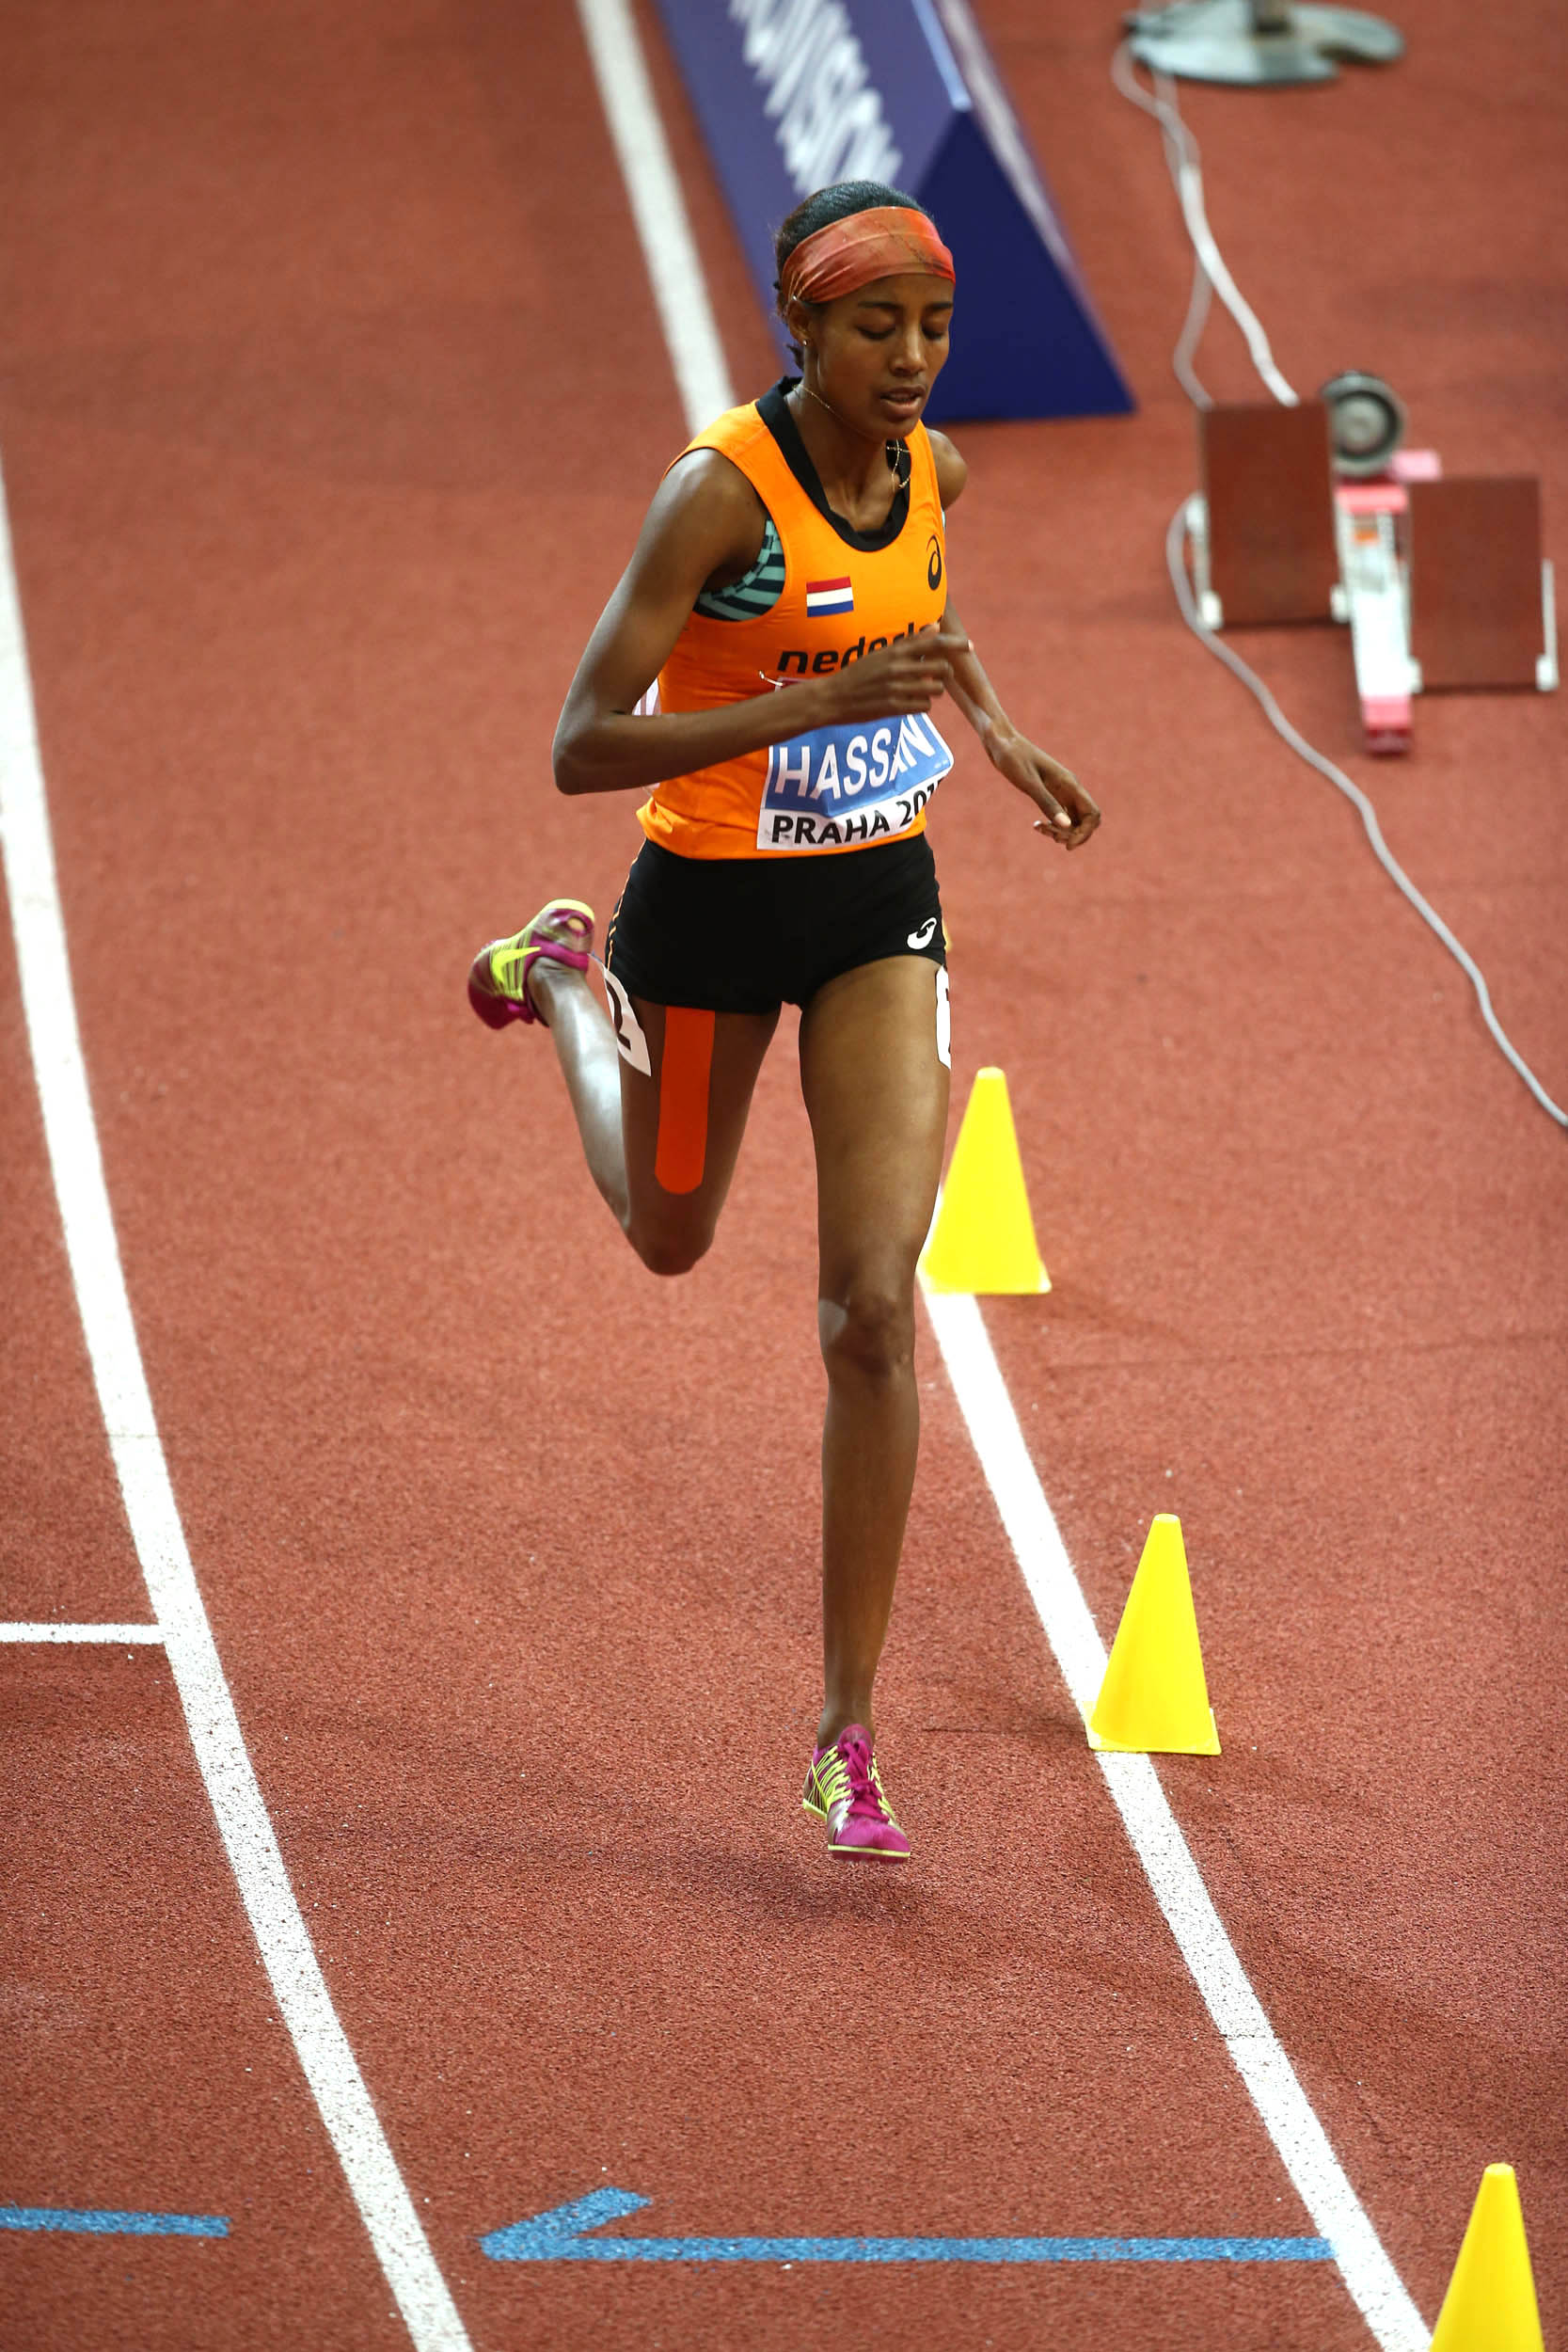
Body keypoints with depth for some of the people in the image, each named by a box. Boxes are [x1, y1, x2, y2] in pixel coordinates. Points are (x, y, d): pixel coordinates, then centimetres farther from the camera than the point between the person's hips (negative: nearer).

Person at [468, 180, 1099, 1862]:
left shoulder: (929, 467, -5)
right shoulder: (720, 489, -24)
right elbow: (582, 748, -28)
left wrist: (999, 734, 10)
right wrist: (819, 705, -36)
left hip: (881, 904, 3)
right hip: (711, 904, -3)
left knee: (874, 1309, -8)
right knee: (671, 1234, 23)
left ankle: (846, 1737, -2)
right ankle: (565, 979, 54)